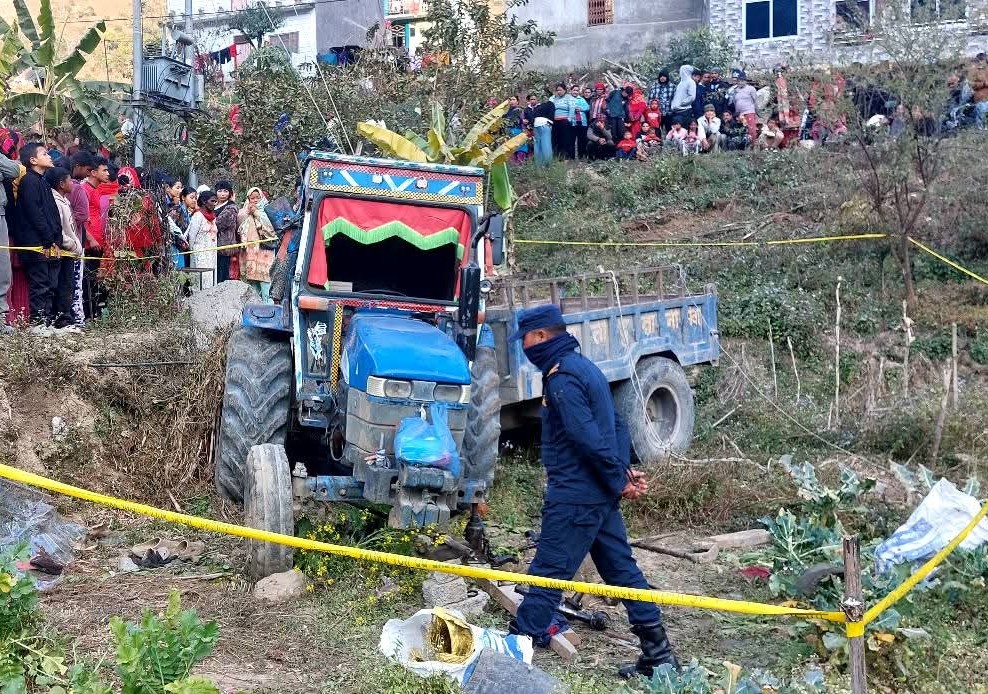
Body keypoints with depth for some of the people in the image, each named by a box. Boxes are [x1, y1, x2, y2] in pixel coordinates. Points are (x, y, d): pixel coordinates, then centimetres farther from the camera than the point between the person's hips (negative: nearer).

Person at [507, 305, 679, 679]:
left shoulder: (561, 378, -16)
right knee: (621, 568, 13)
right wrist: (623, 470, 7)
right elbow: (617, 424, 17)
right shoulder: (584, 366, 15)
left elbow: (589, 438, -23)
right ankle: (658, 652, 17)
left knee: (547, 574, -3)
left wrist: (617, 479, -12)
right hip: (601, 495, 10)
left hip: (575, 497, -10)